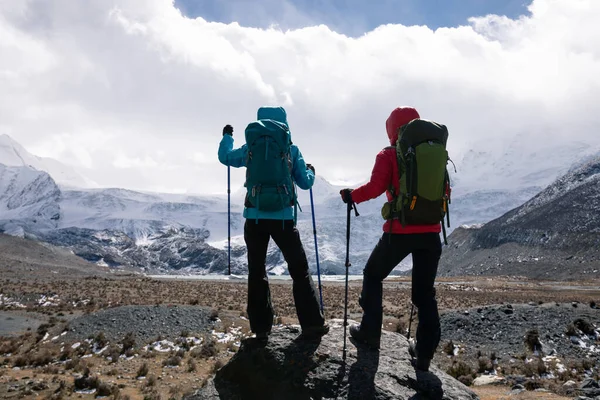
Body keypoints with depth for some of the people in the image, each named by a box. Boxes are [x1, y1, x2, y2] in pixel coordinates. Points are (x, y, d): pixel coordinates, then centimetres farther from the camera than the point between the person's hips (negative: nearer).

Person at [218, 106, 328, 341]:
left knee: (256, 272, 11)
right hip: (283, 217, -1)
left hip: (255, 217, 1)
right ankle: (312, 324, 8)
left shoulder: (250, 148, 6)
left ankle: (261, 328, 12)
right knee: (299, 270, 8)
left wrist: (227, 136, 42)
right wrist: (310, 172, 31)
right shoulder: (291, 150, 2)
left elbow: (225, 157, 24)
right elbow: (305, 183, 8)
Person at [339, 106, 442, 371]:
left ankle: (370, 332, 21)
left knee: (373, 276, 20)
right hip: (431, 233, 4)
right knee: (425, 293, 13)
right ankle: (424, 357, 13)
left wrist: (351, 196, 1)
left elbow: (375, 187, -15)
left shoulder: (388, 155, -3)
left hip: (400, 231, -4)